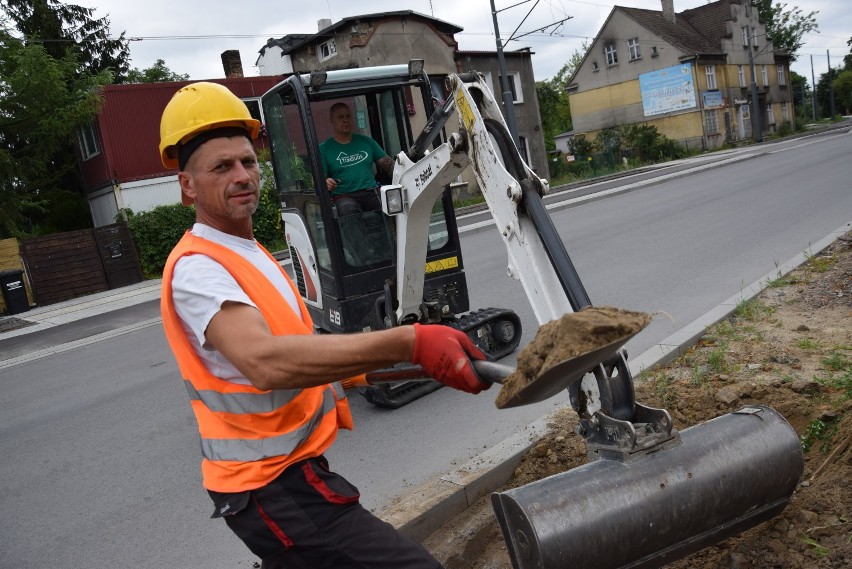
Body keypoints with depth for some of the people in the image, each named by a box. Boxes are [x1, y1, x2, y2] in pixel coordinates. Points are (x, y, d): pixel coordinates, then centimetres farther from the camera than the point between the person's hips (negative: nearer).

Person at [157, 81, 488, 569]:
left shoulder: (249, 253, 12)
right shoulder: (196, 268, -21)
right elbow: (266, 362, -39)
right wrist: (407, 343, -47)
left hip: (289, 470, 10)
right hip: (271, 487, -10)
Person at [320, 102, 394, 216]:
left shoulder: (366, 141, 20)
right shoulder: (323, 149, 9)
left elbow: (387, 163, 18)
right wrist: (325, 183, -24)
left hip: (371, 193, 3)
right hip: (344, 196, -2)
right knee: (348, 209, -39)